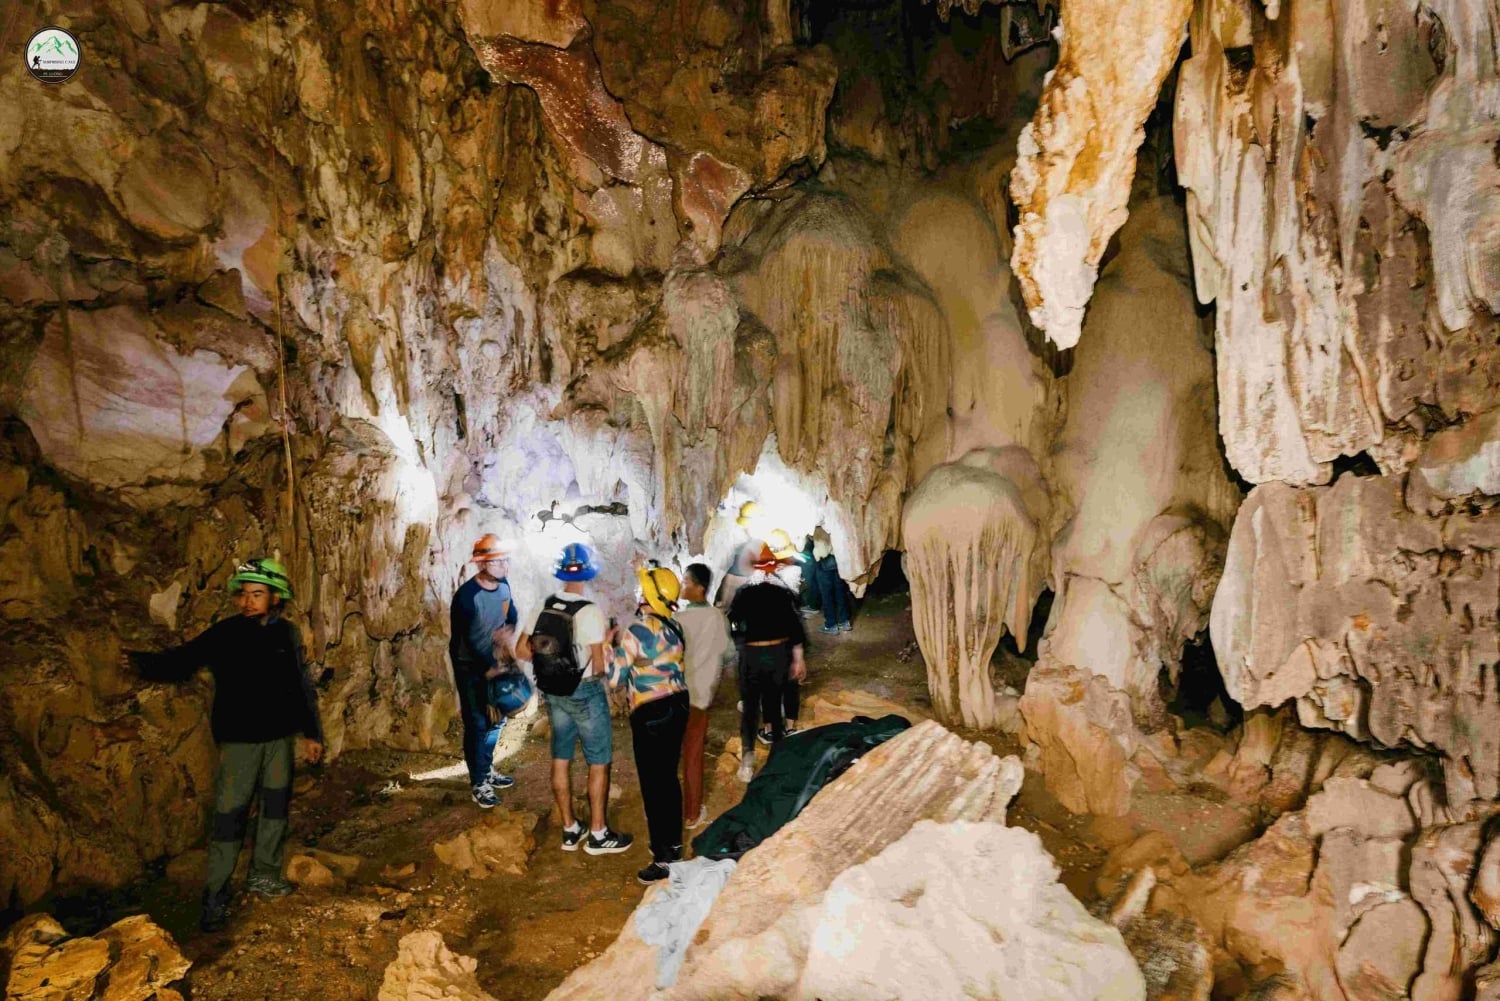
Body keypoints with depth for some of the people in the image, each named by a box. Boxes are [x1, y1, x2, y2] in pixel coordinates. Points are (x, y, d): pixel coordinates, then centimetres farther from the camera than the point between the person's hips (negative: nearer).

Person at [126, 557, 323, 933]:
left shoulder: (287, 634, 3)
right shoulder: (224, 633, -7)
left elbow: (302, 686, 10)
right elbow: (183, 659, -14)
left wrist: (311, 733, 12)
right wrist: (142, 662, -33)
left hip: (279, 736, 4)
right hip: (239, 739, -4)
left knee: (276, 803, 12)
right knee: (229, 813, -5)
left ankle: (264, 874, 29)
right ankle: (215, 895, 3)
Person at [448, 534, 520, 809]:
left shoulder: (503, 586, -6)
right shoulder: (467, 595, -25)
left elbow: (513, 617, 6)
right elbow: (467, 639, -23)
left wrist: (508, 630, -16)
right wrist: (487, 669, -24)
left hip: (494, 662, 7)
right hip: (470, 666, -7)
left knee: (497, 719, 17)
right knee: (477, 724, -1)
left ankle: (486, 769, 35)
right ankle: (479, 783, 11)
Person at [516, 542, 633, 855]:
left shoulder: (544, 607, -2)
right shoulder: (590, 611, -20)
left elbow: (522, 650, 3)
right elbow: (600, 666, -19)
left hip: (554, 693, 6)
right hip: (586, 693, -6)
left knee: (561, 760, 14)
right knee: (599, 763, 6)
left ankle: (570, 830, 26)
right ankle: (598, 834, 13)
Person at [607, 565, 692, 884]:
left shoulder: (636, 632, -17)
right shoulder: (674, 627, 4)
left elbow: (616, 677, -14)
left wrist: (610, 643, -1)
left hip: (651, 713, -8)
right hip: (678, 705, 8)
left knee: (653, 785, 0)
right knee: (669, 777, 20)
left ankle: (664, 858, 7)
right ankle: (673, 842, 33)